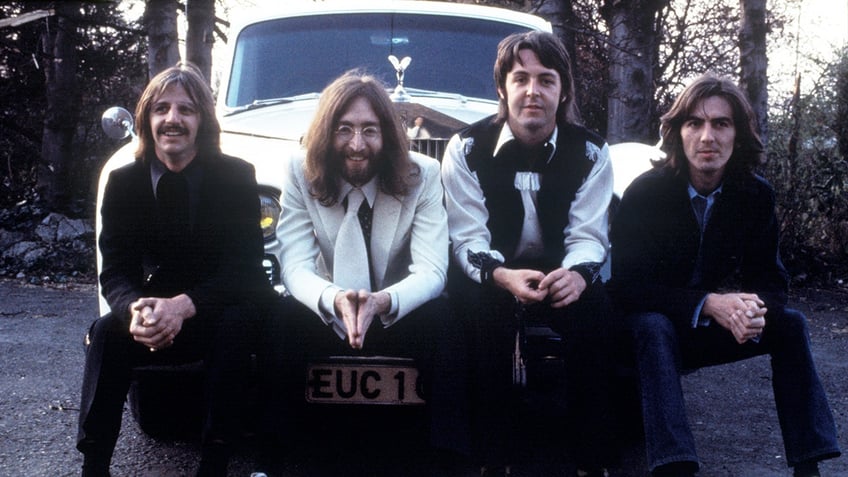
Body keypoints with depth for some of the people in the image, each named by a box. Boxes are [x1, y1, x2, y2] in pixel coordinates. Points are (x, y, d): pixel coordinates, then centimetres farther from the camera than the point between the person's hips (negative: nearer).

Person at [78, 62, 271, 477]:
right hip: (153, 319, 2)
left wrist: (184, 306, -34)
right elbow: (114, 273, -6)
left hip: (218, 316, -2)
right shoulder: (123, 183, -2)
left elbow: (244, 270, -15)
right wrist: (135, 309, -31)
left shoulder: (236, 176, -8)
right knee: (107, 332, -27)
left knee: (235, 321, -33)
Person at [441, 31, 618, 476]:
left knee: (594, 305, -30)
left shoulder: (591, 152, -6)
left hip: (560, 272, 1)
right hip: (489, 271, -1)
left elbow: (587, 235, -11)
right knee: (487, 307, -34)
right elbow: (468, 237, -15)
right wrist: (502, 276, -38)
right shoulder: (467, 147, -11)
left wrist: (577, 273, -37)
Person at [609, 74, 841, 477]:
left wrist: (756, 310, -31)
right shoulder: (645, 192, -16)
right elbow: (625, 284, -21)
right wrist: (707, 304, -34)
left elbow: (771, 278, -4)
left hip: (717, 326, 4)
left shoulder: (756, 195, -4)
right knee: (652, 327, -35)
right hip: (655, 324, -4)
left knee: (790, 324, -15)